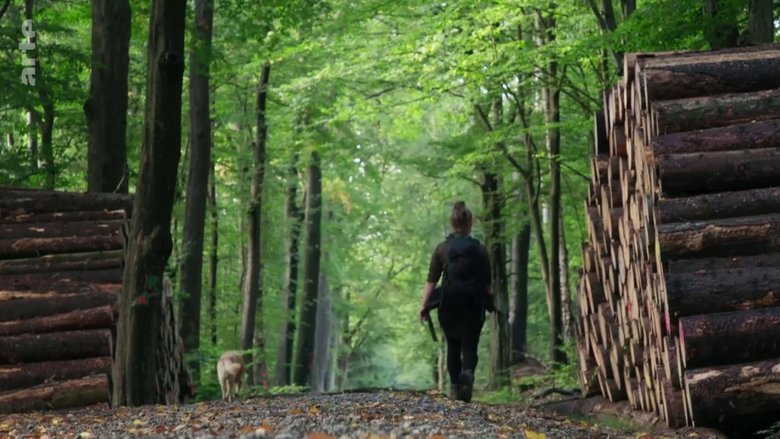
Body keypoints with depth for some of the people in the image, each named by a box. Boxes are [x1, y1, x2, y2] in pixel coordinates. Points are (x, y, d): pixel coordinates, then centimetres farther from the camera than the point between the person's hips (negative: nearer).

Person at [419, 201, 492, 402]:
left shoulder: (442, 249, 1)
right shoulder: (480, 249, 2)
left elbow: (431, 280, -3)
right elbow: (487, 282, 3)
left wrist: (424, 305, -2)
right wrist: (490, 301, 16)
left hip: (449, 304, 1)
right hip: (474, 304, -1)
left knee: (453, 347, 15)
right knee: (470, 346, 0)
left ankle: (454, 387, 15)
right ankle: (468, 373, -29)